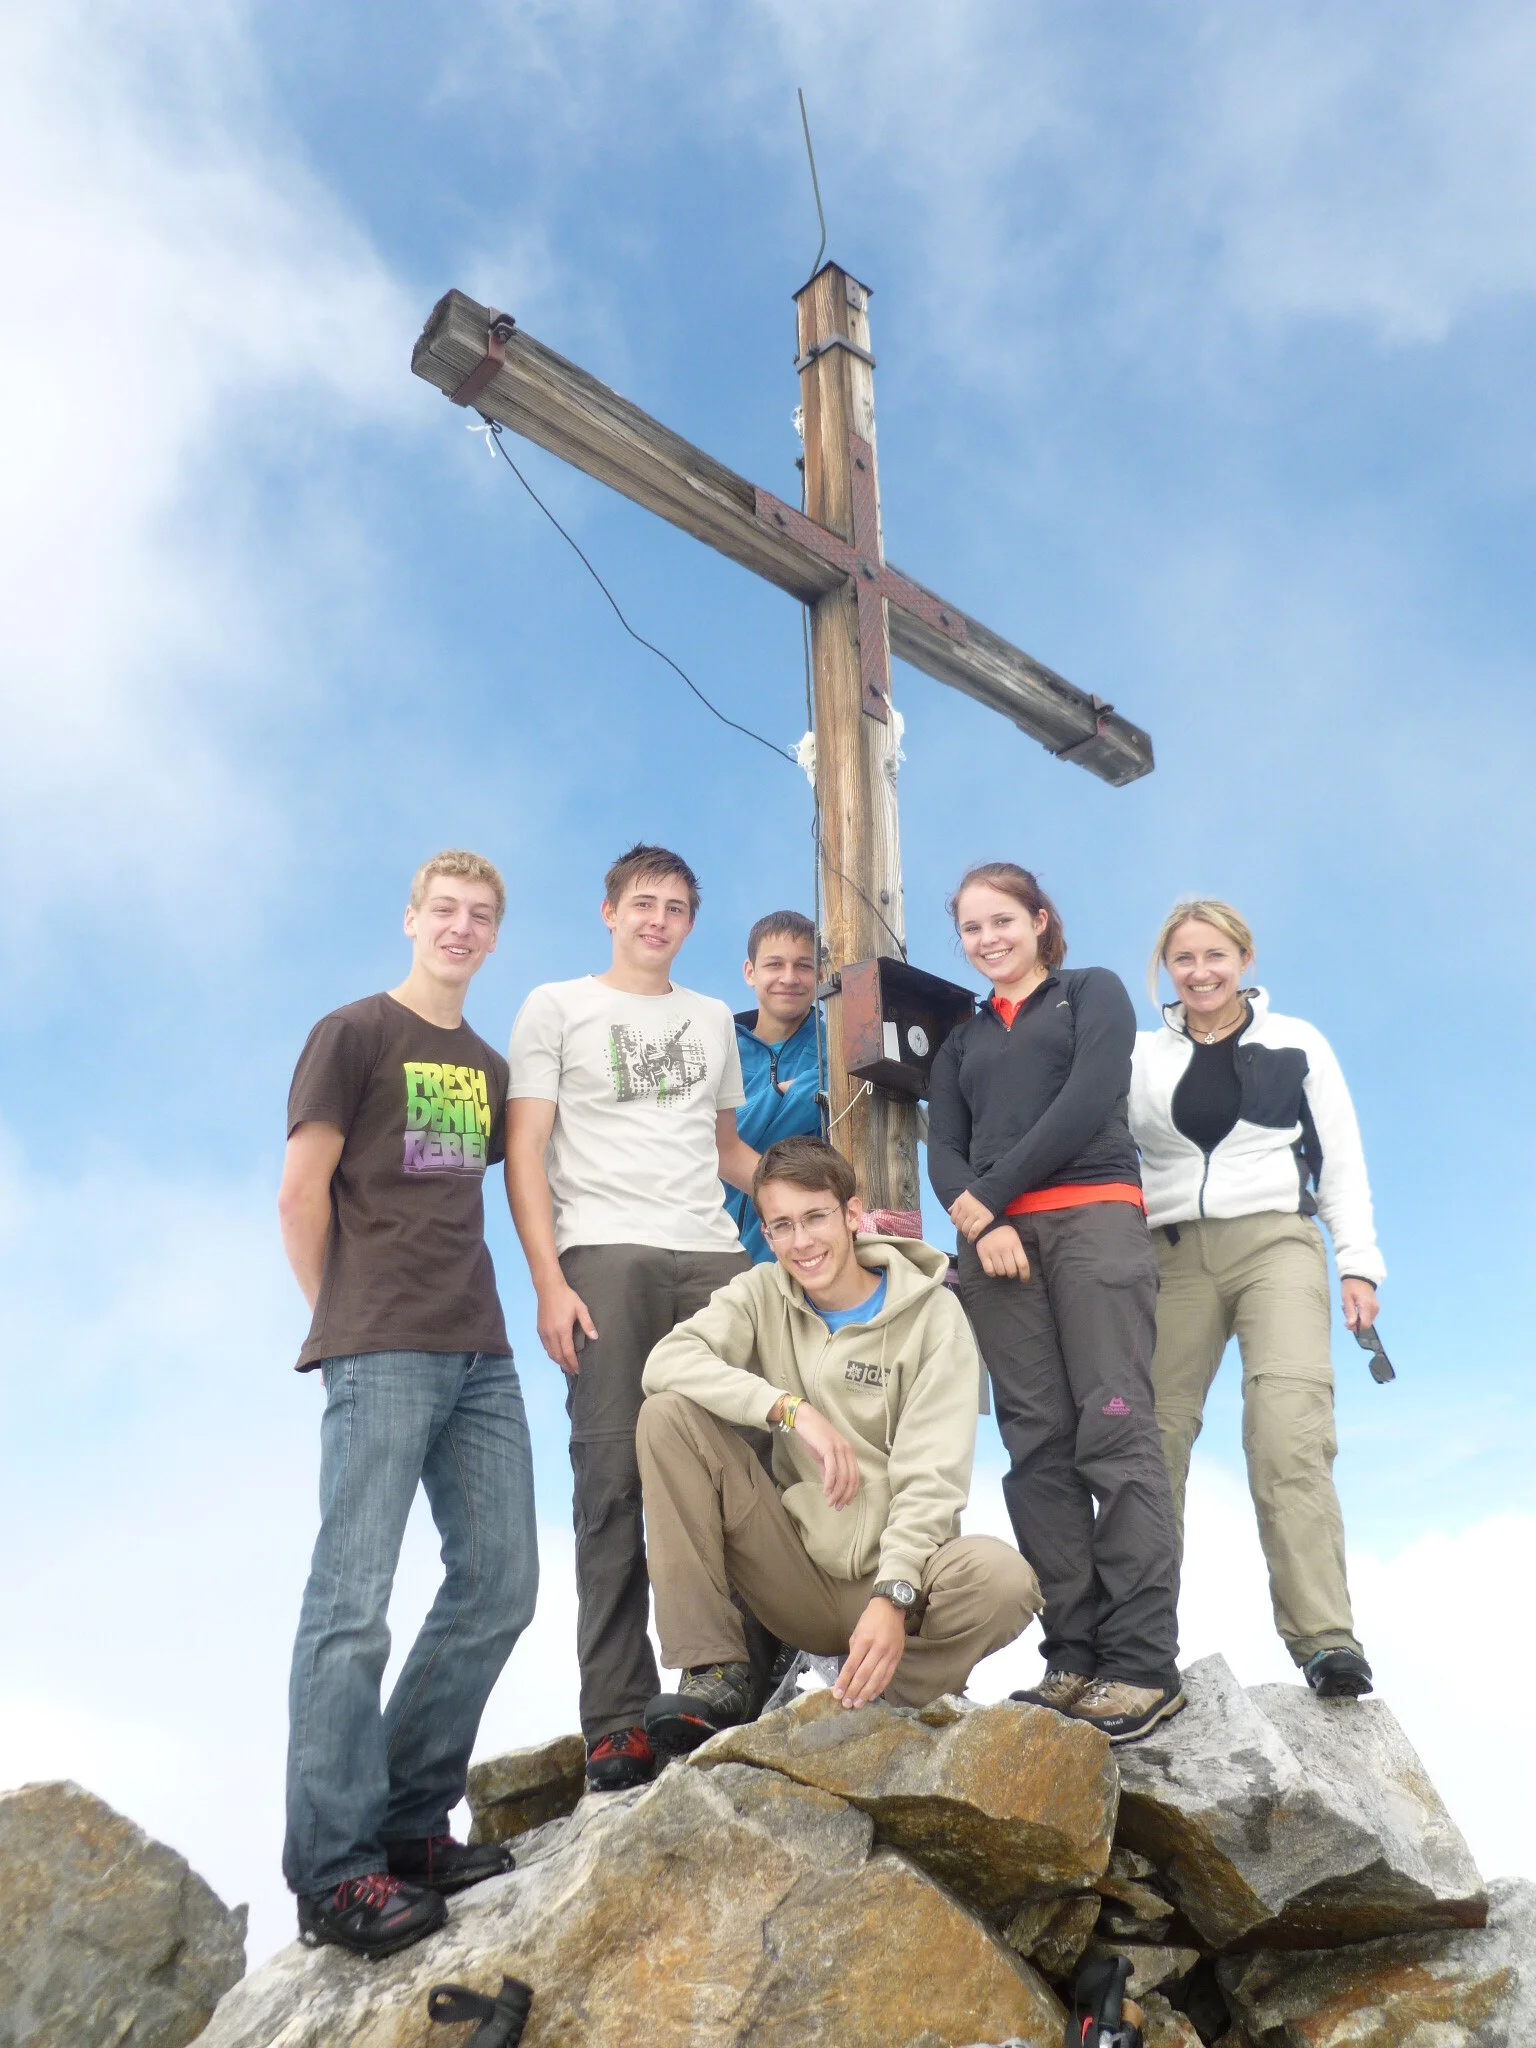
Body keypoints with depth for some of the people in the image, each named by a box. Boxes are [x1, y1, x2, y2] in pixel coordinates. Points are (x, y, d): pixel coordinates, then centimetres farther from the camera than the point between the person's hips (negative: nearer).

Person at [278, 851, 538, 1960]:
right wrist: (348, 1324, 0)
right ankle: (333, 1868, 2)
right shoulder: (354, 1034, 0)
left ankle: (411, 1820, 19)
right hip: (381, 1356, -7)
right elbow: (301, 1194, -4)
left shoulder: (489, 1068, 18)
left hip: (481, 1355, 7)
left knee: (499, 1586, 6)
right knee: (355, 1602, -6)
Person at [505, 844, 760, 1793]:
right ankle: (618, 1720, 0)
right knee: (614, 1482, -5)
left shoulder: (714, 1019, 23)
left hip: (715, 1259, 4)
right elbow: (526, 1152, 3)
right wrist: (549, 1281, -8)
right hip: (605, 1257, -3)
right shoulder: (558, 1006, 11)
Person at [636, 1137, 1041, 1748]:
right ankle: (716, 1672, -13)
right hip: (796, 1573, 2)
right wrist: (791, 1408, -27)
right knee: (670, 1412, -15)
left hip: (893, 1570, -2)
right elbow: (667, 1360, -16)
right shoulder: (761, 1295, 4)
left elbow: (928, 1480, -13)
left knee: (1004, 1580, -34)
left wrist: (892, 1598, -27)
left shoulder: (932, 1314, -4)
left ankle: (871, 1692, -5)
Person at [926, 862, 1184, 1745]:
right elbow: (944, 1151, 13)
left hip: (1092, 1217, -4)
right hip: (996, 1238, 4)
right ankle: (1074, 1657, -1)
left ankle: (1144, 1663, -12)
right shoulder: (963, 1040, 25)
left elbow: (1088, 1100, -3)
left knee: (1114, 1431, -12)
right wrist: (978, 1222, -8)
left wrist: (990, 1192, -6)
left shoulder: (1093, 992, 13)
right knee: (1038, 1445, -2)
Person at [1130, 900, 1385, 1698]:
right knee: (1153, 1437, -3)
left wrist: (1357, 1262, 2)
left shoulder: (1296, 1044, 12)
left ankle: (1324, 1637, -17)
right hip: (1173, 1252, 2)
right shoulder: (1143, 1056, 14)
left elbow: (1341, 1158, 11)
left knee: (1288, 1434, -18)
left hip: (1276, 1243, -1)